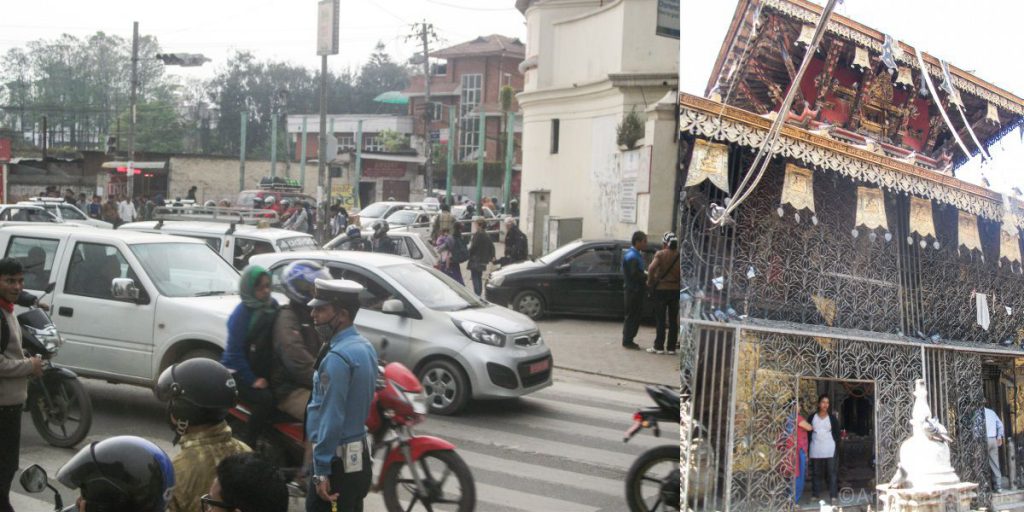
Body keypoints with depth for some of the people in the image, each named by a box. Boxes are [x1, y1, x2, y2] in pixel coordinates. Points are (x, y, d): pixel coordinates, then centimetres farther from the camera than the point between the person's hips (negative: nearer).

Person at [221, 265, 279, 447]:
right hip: (238, 374, -7)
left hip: (263, 373, 7)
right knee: (265, 399, -28)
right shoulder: (242, 313, -11)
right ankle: (246, 447, -20)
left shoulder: (272, 306, 7)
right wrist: (252, 381, -19)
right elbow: (235, 351, -14)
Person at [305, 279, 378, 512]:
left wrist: (321, 471, -20)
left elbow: (331, 418, -23)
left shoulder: (337, 358, -21)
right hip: (360, 456, 9)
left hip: (337, 458, -9)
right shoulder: (365, 347, 9)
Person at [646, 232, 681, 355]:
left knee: (660, 319, 2)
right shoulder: (679, 255, 1)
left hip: (661, 289, -3)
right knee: (673, 320, 9)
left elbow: (651, 268, -23)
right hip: (675, 289, 3)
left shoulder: (660, 254, -9)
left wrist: (650, 282, -10)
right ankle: (671, 347, 10)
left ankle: (659, 347, 3)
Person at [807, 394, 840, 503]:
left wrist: (836, 446, -6)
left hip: (829, 450, -1)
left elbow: (837, 433, 4)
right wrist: (808, 448, 1)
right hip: (815, 450, 1)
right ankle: (816, 494, 17)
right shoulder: (812, 417, 4)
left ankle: (833, 496, -3)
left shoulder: (832, 417, 2)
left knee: (832, 473, -5)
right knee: (817, 473, 9)